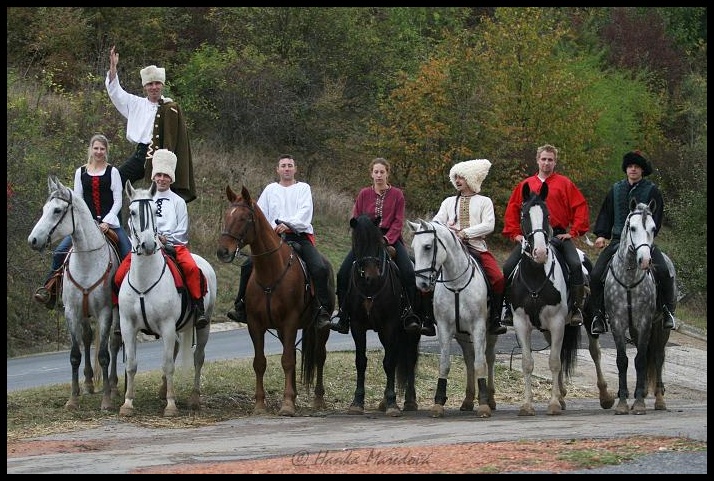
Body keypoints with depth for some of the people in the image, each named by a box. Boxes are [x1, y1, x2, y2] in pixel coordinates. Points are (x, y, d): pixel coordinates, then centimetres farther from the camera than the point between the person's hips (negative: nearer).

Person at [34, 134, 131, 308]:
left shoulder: (112, 172, 5)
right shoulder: (81, 172, 10)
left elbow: (118, 201, 0)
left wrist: (107, 222, -13)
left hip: (109, 222, -1)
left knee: (129, 254, -18)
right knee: (59, 252, -12)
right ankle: (48, 288, -1)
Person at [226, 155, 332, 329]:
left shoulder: (303, 188, 13)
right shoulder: (270, 189, 21)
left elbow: (305, 211, -3)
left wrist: (289, 224, -21)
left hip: (300, 236, -2)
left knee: (320, 269, -25)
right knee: (249, 266, -13)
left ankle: (323, 311, -22)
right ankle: (241, 307, -5)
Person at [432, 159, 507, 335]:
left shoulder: (484, 202, 12)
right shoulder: (449, 202, 21)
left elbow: (488, 225, -2)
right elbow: (437, 221, 10)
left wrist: (465, 232, -13)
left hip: (477, 247, -2)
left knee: (499, 279, -21)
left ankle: (494, 320, -11)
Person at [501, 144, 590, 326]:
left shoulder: (564, 184, 5)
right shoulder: (525, 185, 13)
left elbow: (581, 207, 2)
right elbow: (512, 210, 16)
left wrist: (573, 232, -6)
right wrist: (515, 234, 5)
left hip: (558, 235, -2)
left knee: (575, 265, -25)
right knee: (508, 267, -11)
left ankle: (576, 309, -17)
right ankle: (509, 309, 0)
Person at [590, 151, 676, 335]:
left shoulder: (651, 190, 3)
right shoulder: (616, 189, 13)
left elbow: (656, 218, -2)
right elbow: (606, 214, 16)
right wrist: (601, 235, 2)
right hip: (618, 240, 3)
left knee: (663, 272, -25)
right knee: (596, 275, -14)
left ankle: (667, 310, -11)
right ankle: (598, 315, -4)